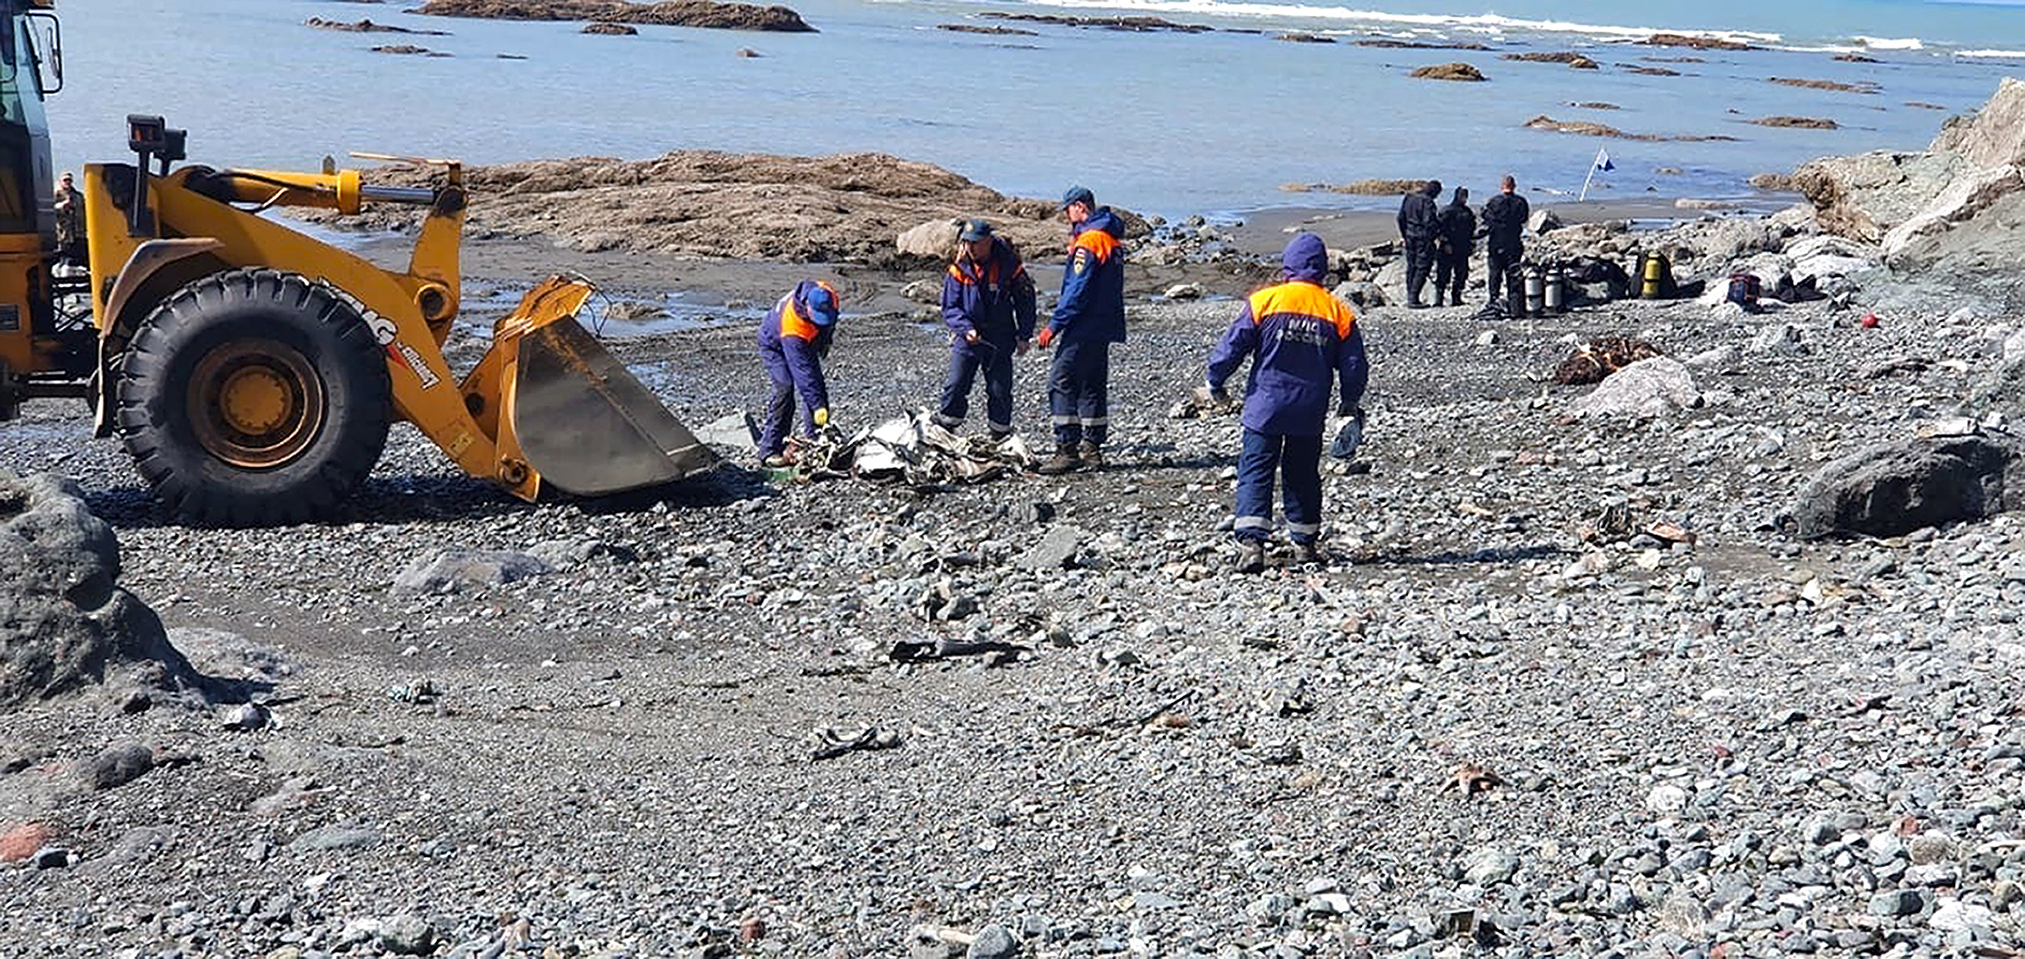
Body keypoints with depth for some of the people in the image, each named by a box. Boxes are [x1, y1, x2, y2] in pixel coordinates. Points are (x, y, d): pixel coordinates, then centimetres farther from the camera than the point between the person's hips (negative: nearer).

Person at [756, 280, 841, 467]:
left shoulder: (829, 297, -27)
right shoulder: (792, 326, -45)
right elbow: (801, 370, -44)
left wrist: (825, 343, 12)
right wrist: (817, 406, -45)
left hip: (807, 344, 7)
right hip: (775, 345, -7)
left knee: (818, 389, -3)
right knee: (785, 389, -23)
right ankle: (770, 450, -19)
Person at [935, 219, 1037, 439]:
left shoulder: (1008, 266, -7)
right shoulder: (958, 269, -4)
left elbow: (1025, 302, 3)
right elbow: (949, 307, -1)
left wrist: (1024, 336, 1)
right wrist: (966, 329, -17)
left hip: (999, 341, 0)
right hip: (966, 339, 1)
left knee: (1000, 391, 5)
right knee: (956, 387, -3)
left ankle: (1000, 436, 18)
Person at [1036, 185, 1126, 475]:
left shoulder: (1088, 241, -15)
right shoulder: (1110, 238, 15)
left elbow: (1077, 290, -20)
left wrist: (1054, 325, -18)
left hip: (1084, 328, -10)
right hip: (1104, 327, 10)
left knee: (1061, 383, -8)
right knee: (1092, 386, 13)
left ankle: (1067, 450, -11)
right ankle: (1092, 449, 16)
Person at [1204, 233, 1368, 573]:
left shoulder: (1263, 301, -7)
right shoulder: (1338, 312, 1)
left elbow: (1232, 347, -6)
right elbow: (1353, 366, 7)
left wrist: (1216, 384, 9)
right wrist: (1350, 402, 23)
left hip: (1265, 406, -2)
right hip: (1310, 413, 3)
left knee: (1255, 472, 0)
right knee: (1303, 476, 16)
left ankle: (1251, 542, -14)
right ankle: (1305, 542, 22)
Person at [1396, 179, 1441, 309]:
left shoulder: (1408, 198, 10)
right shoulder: (1427, 201, -15)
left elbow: (1401, 218, 16)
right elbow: (1429, 222, -19)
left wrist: (1403, 235, 23)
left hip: (1410, 237, 8)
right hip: (1423, 238, -8)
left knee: (1411, 268, 15)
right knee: (1422, 268, -3)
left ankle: (1410, 298, 17)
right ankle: (1413, 299, -8)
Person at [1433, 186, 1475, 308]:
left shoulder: (1467, 212, 16)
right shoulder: (1447, 211, -5)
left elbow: (1472, 229, 23)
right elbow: (1441, 228, -10)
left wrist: (1472, 244, 16)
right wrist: (1445, 243, -17)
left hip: (1462, 250, 7)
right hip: (1448, 248, -7)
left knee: (1461, 274, 6)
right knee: (1443, 274, -7)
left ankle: (1456, 298, 12)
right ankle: (1438, 299, -6)